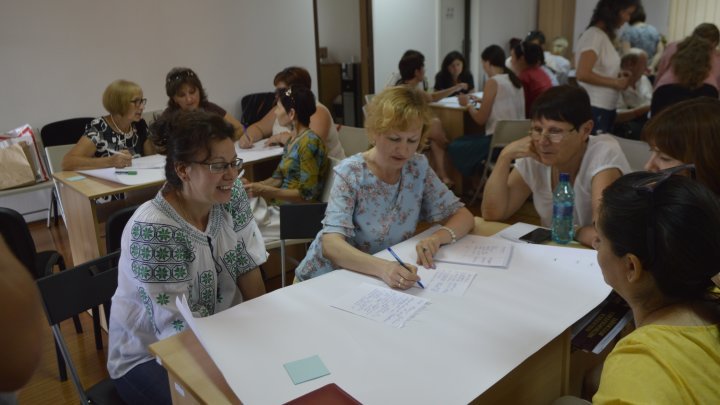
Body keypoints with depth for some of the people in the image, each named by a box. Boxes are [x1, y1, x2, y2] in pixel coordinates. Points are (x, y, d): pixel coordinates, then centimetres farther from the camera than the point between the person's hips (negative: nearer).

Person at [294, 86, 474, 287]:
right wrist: (382, 268, -43)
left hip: (390, 279, 4)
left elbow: (463, 216, -1)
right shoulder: (350, 174, -16)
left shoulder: (418, 167, -4)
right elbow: (331, 245, -27)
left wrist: (437, 237, -21)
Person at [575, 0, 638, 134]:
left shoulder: (604, 36, 12)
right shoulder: (594, 35, -13)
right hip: (594, 109, -9)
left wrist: (619, 78, 3)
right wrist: (616, 82, -15)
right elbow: (583, 74, -23)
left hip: (606, 108, 9)